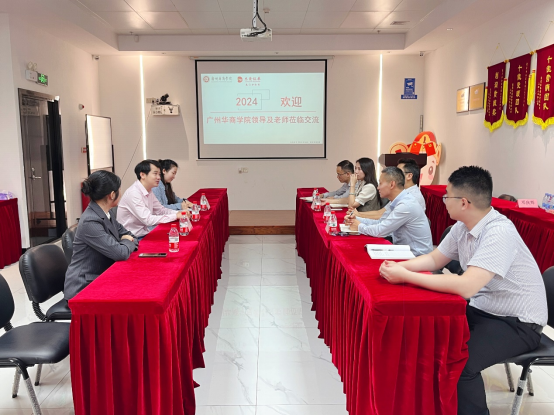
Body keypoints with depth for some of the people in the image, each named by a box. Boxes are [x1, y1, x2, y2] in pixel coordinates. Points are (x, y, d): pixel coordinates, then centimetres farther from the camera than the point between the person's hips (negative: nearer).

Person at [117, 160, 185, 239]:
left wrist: (179, 213, -5)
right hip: (133, 238, -8)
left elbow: (161, 210, 14)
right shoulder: (133, 193, -20)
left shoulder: (149, 191, 6)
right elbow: (148, 220, -25)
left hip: (144, 232, 8)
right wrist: (175, 216, -23)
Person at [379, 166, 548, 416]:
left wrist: (405, 276, -33)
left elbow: (466, 287, -37)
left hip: (517, 323, -8)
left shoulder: (499, 233, -29)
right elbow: (434, 260, 8)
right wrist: (400, 266, -11)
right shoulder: (463, 226, -3)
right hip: (481, 309, 8)